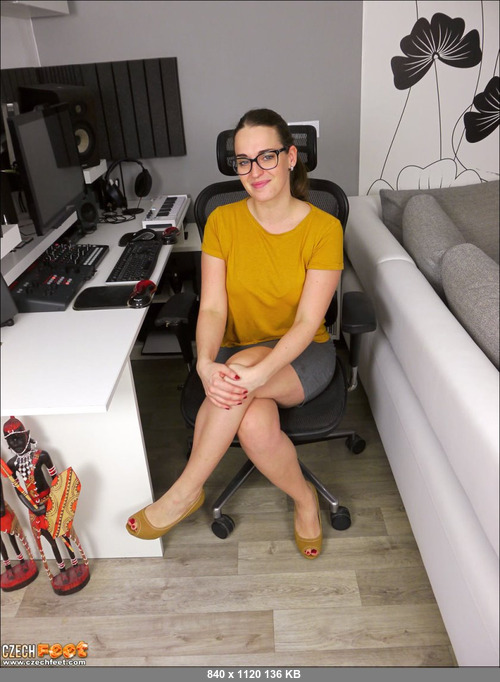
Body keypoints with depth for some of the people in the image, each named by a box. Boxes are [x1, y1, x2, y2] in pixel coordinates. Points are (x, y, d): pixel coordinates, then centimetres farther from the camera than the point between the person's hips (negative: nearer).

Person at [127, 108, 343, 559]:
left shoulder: (323, 229, -11)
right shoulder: (222, 222, -4)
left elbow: (307, 322, -18)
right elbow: (212, 308, -11)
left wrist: (257, 373, -36)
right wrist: (205, 364, -32)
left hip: (302, 356, -1)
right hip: (237, 353, 2)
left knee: (242, 363, -36)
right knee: (255, 425, -33)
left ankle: (186, 491, -16)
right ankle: (304, 498, -3)